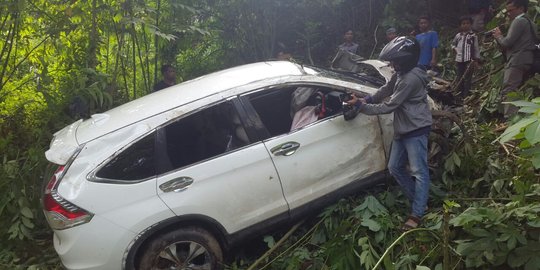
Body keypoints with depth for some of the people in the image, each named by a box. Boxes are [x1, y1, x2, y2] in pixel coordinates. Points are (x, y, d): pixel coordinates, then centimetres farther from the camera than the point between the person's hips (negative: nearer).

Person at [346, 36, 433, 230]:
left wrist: (361, 106, -15)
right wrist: (367, 99, 2)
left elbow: (390, 105, -21)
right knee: (395, 168, 12)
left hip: (416, 130, -10)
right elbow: (386, 90, 20)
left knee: (419, 171, -4)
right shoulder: (401, 74, 9)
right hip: (402, 129, 10)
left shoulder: (411, 79, -22)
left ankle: (417, 214, 1)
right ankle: (418, 200, 25)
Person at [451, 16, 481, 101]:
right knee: (459, 79, 9)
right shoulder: (458, 35, 11)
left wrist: (476, 59, -6)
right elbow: (453, 44, 27)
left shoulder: (473, 36, 0)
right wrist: (454, 49, 7)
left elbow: (476, 48, -1)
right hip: (459, 60, 5)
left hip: (469, 60, -4)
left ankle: (466, 97, -6)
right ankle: (460, 96, 18)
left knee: (467, 79, -6)